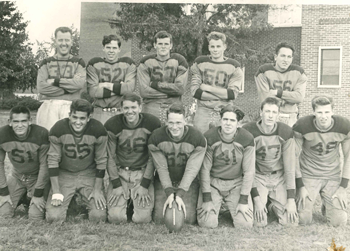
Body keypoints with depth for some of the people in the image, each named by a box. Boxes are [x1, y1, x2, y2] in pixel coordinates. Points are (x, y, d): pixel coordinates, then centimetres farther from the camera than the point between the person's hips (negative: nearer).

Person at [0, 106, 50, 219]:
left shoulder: (41, 134, -26)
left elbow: (44, 164, -17)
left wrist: (38, 194, -13)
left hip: (38, 177, -3)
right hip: (17, 176, 3)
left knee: (35, 217, -12)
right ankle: (22, 198, 24)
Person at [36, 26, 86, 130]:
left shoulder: (78, 62, 14)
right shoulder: (46, 63, 16)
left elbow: (79, 83, -4)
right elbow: (41, 87, 1)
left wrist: (55, 81, -2)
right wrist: (68, 89, -4)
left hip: (70, 107, -1)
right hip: (49, 106, 1)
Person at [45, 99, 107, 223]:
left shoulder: (98, 130, -16)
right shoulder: (58, 129, -16)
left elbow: (101, 161, -6)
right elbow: (53, 160, -9)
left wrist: (97, 190, -6)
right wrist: (56, 192, -11)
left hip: (89, 174, 0)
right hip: (64, 175, 0)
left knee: (99, 216, -13)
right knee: (53, 217, -13)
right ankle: (69, 201, 20)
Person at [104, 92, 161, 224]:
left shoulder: (152, 123, -8)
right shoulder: (112, 125, -8)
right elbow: (110, 157, 0)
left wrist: (145, 185, -7)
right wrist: (116, 185, -6)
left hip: (143, 173, 0)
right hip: (119, 173, 1)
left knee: (142, 218, -12)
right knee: (115, 217, -12)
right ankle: (126, 202, 22)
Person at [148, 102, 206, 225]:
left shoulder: (198, 139, -19)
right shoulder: (156, 138, -16)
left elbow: (192, 169, -17)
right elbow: (161, 168, -12)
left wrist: (179, 194, -24)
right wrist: (169, 193, -22)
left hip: (188, 182, 0)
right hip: (163, 182, 1)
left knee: (189, 219, -8)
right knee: (159, 219, -6)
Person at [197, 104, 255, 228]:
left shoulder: (247, 139, -12)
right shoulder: (209, 137, -13)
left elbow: (249, 171, -6)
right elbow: (205, 169, -7)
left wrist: (243, 201, -9)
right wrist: (207, 199, -10)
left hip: (237, 183, 1)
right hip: (213, 182, 0)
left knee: (245, 224, -11)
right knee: (207, 223, -13)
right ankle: (217, 205, 21)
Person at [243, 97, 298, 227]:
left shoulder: (286, 132, -10)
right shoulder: (248, 131, -17)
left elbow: (290, 166, -6)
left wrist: (291, 199, -9)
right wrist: (256, 198, -17)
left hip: (280, 177, 2)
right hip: (258, 177, -2)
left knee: (291, 221, -10)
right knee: (259, 222, -15)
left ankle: (274, 205, 22)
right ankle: (264, 201, 18)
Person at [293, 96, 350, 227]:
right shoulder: (301, 126, -19)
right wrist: (300, 185, -9)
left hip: (333, 176, 2)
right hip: (308, 175, -2)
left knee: (338, 221, -5)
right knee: (303, 220, -7)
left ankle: (327, 205, 28)